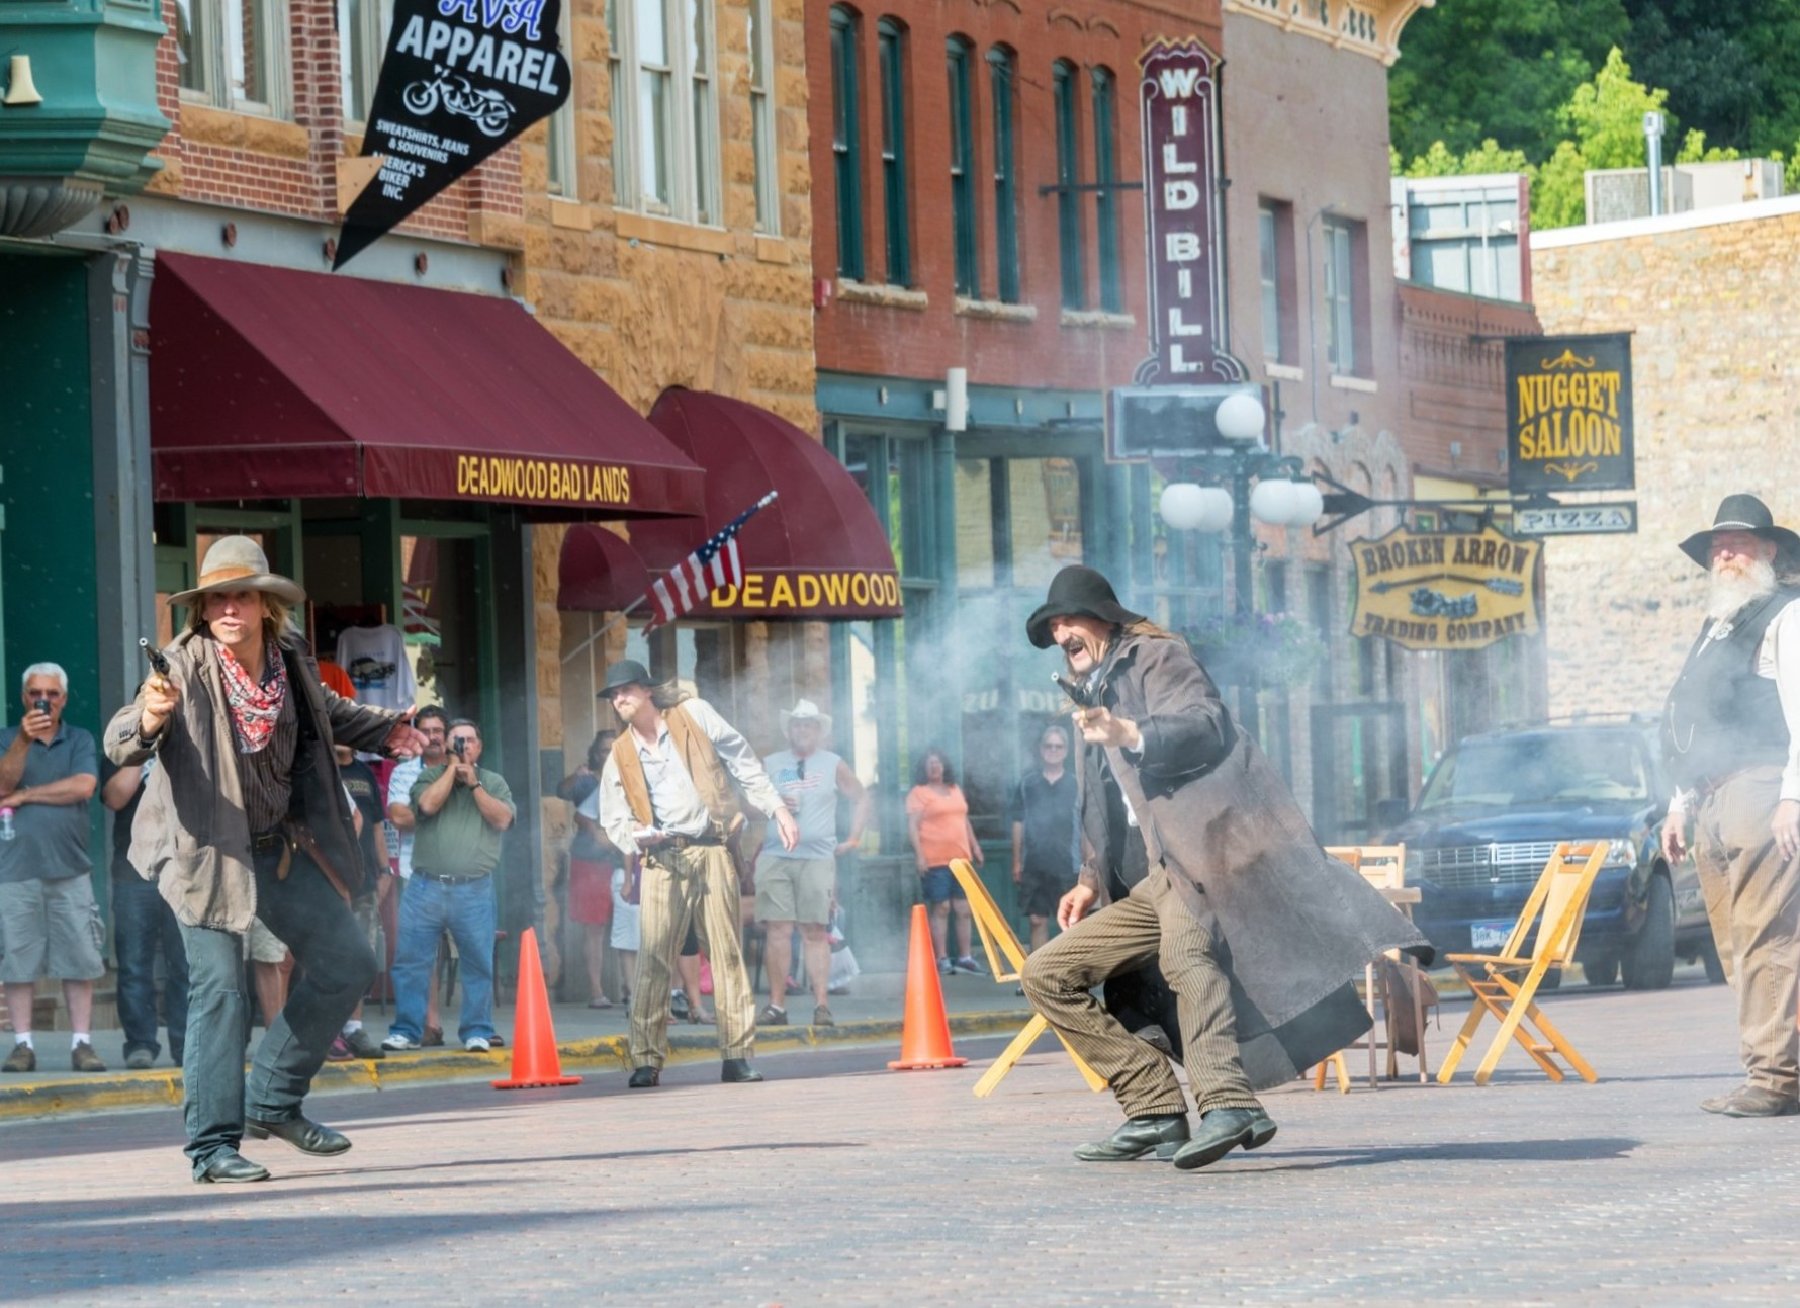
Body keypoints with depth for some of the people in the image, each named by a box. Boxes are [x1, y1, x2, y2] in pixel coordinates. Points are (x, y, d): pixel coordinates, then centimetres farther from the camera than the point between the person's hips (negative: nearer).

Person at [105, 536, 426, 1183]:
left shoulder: (291, 657, -1)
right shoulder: (185, 668, -19)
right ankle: (213, 1144, -7)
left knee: (347, 964, 9)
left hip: (280, 846, 7)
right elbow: (119, 743, -33)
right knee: (218, 985, -13)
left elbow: (324, 712, 24)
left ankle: (274, 1101, 21)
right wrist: (147, 720, -52)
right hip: (206, 849, -7)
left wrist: (385, 729, 19)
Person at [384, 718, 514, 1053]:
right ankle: (406, 1031, 4)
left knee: (478, 964, 0)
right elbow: (428, 803, -9)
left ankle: (477, 1032, 8)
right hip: (426, 885, 0)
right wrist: (452, 767, -3)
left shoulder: (494, 783, 13)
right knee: (411, 961, -2)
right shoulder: (429, 777, 11)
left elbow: (502, 819, -2)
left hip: (474, 889, 0)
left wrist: (473, 783, -6)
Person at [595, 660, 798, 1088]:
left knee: (727, 951, -2)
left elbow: (743, 763, 7)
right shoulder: (620, 756, 12)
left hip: (711, 850, -1)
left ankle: (737, 1055, 1)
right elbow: (613, 818, 14)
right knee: (653, 955, -10)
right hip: (662, 859, 1)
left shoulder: (694, 716, 6)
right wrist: (637, 837, -9)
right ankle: (646, 1059, -9)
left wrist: (777, 809, 1)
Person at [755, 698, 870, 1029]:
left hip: (817, 859, -1)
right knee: (777, 930, -4)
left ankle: (821, 1005, -6)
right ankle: (776, 1005, -1)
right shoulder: (770, 765, 12)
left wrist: (853, 839, 10)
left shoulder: (833, 765, 11)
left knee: (815, 933, -5)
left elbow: (861, 799, 19)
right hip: (774, 858, 1)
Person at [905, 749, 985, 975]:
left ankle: (965, 957, 11)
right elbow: (912, 826, -9)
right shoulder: (919, 793, -2)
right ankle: (942, 959, -2)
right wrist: (919, 855, -18)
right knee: (941, 908, -5)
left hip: (961, 858, 6)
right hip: (935, 861, -6)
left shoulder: (955, 790, 18)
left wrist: (975, 847, 22)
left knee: (964, 909, 5)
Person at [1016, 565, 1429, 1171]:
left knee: (1186, 954, -36)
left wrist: (1130, 734, -30)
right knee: (1048, 974, 6)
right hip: (1167, 877, 9)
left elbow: (1206, 727, -14)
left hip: (1213, 843, -9)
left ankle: (1228, 1104, -53)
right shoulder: (1095, 693, 29)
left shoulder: (1155, 656, 4)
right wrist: (1090, 880, 25)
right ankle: (1156, 1110, -1)